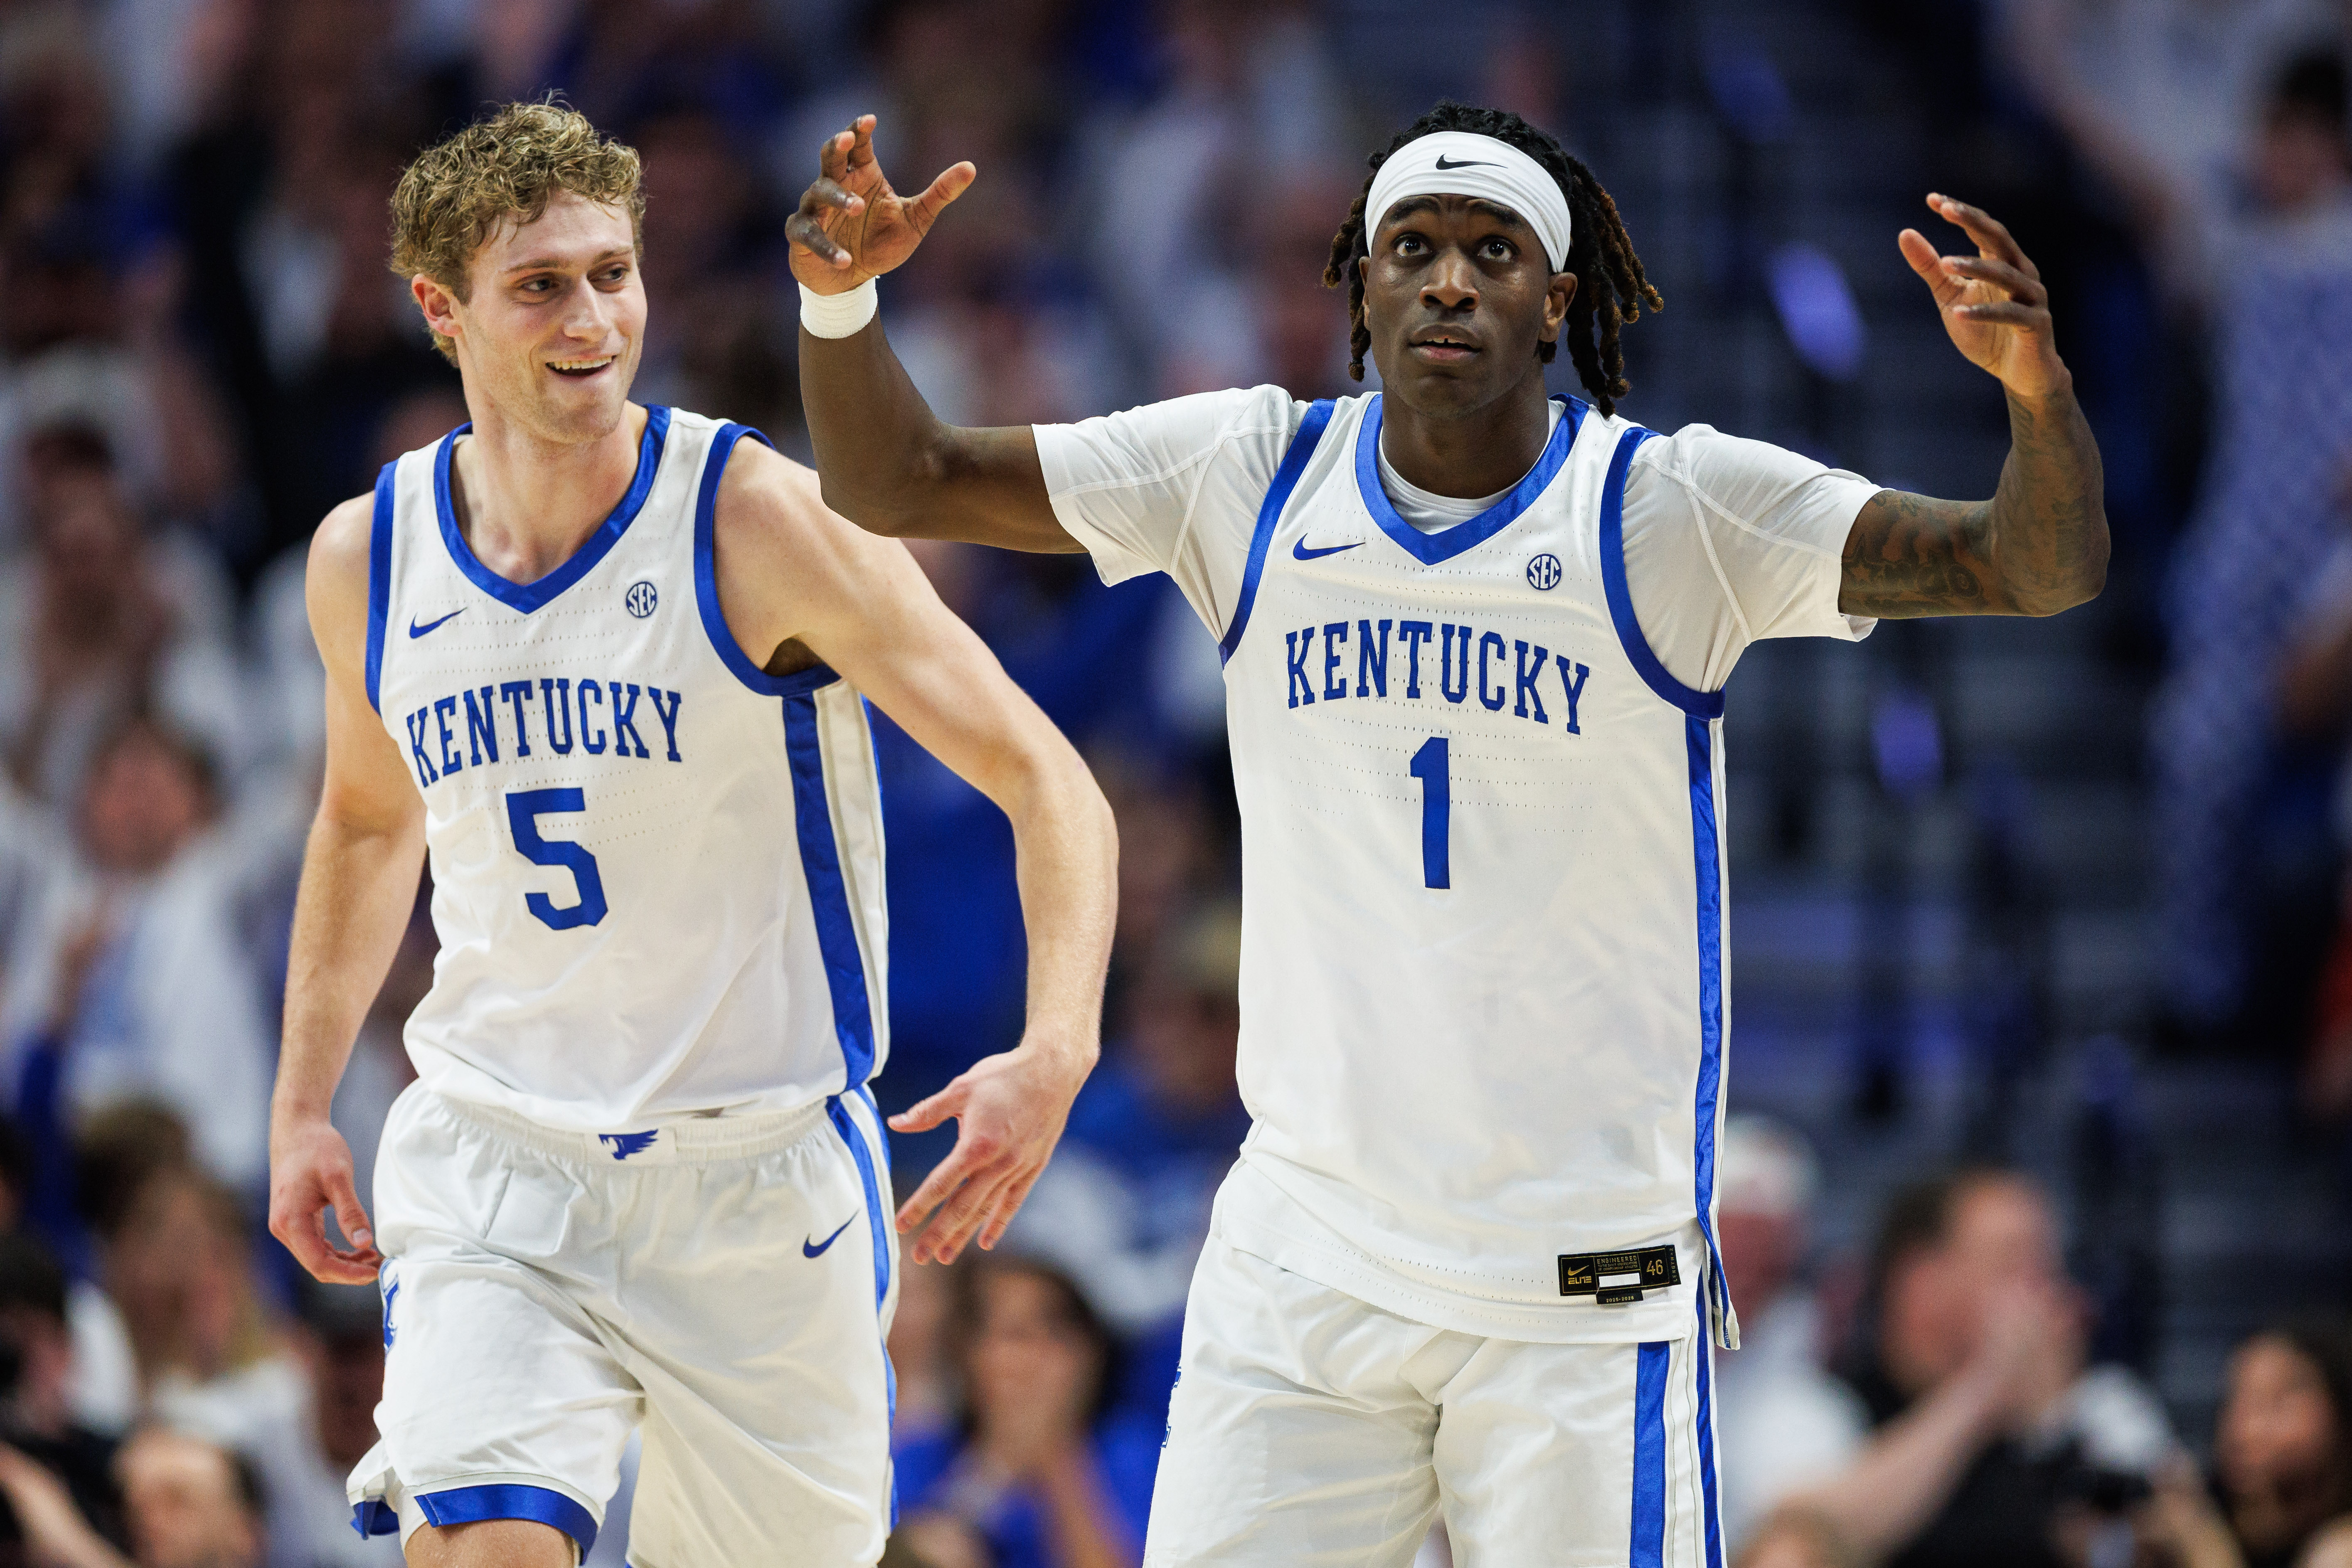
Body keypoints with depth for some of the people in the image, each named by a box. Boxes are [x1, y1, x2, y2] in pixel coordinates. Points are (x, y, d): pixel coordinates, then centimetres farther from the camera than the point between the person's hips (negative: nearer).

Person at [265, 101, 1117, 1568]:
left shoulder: (760, 523, -13)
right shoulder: (369, 559, 1)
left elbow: (1047, 782, -14)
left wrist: (1056, 1049, -29)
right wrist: (303, 1104, 18)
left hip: (757, 1166, -2)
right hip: (491, 1170, 2)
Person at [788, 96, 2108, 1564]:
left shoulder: (1674, 509, -6)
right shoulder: (1252, 477, 4)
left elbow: (2044, 564, -14)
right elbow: (897, 481, 7)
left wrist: (2038, 384, -34)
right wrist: (843, 294, -12)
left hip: (1588, 1278, -3)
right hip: (1303, 1261, 3)